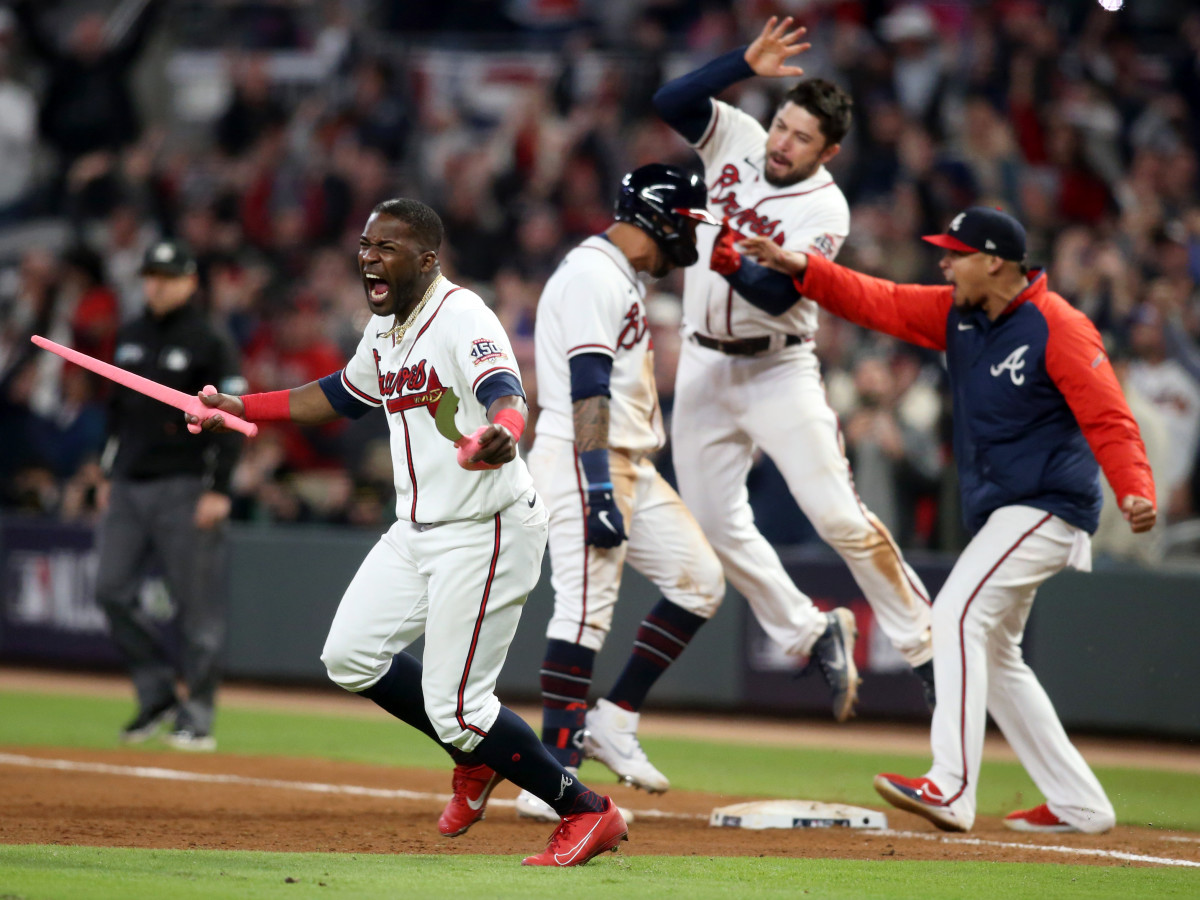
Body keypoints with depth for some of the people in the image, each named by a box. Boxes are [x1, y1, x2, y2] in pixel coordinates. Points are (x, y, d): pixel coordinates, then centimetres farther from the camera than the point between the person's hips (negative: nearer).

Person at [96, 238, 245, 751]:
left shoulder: (210, 344, -6)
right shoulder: (130, 338, 14)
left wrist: (218, 489, -16)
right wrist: (109, 474, 18)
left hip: (184, 488, -7)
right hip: (129, 487, 7)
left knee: (197, 604, -5)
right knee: (112, 590, 0)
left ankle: (197, 717, 1)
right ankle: (158, 695, 11)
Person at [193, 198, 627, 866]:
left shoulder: (463, 317, -19)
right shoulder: (385, 331, 9)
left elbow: (506, 394, -38)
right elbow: (341, 396, 28)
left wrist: (501, 432, -62)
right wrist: (239, 406, 23)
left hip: (487, 530, -9)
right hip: (419, 529, 9)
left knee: (455, 707, -11)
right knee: (351, 657, 10)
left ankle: (589, 813, 4)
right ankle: (480, 758, 27)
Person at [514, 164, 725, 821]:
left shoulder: (622, 277, 20)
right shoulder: (593, 275, -13)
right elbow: (587, 389, -22)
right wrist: (599, 490, -28)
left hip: (631, 466, 10)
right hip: (581, 462, -10)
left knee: (698, 580, 8)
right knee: (585, 605, -14)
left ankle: (612, 722, 11)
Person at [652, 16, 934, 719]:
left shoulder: (826, 208, -14)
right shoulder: (737, 140, 2)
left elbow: (777, 294, -23)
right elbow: (669, 102, -9)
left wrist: (722, 251, -37)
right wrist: (745, 64, -17)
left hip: (778, 370, -5)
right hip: (705, 368, 5)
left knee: (839, 516, -13)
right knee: (717, 526, 3)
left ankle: (924, 648, -6)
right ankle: (812, 635, 17)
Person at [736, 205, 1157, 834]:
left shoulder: (1059, 328, -17)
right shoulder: (955, 315, 7)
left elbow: (1108, 419, -22)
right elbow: (877, 303, 5)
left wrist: (1135, 493, -36)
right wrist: (803, 269, -9)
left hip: (1046, 510, -10)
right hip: (1000, 515, 10)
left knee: (957, 617, -22)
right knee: (993, 655, 14)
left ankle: (951, 789, -29)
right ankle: (1079, 805, 20)